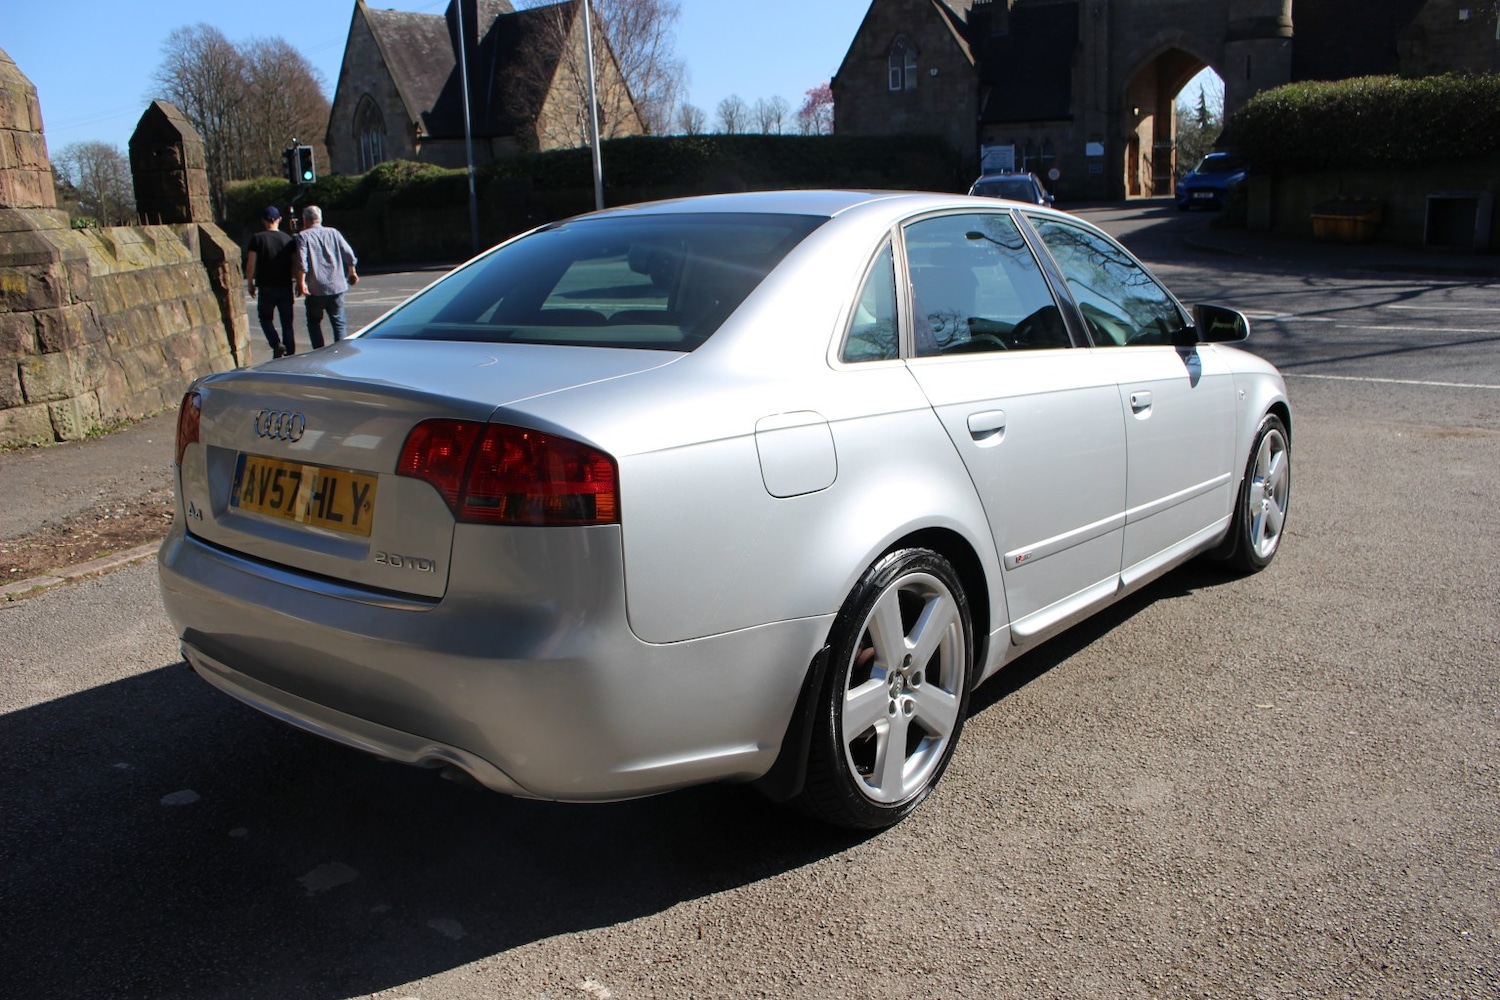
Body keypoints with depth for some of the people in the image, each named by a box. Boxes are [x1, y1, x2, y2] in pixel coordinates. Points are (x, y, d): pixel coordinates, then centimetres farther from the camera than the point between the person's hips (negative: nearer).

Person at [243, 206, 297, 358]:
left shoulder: (257, 239, -4)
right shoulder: (287, 239, 2)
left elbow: (250, 265, -8)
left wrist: (250, 284, 3)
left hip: (266, 288, -2)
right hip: (285, 287, 2)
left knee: (265, 318, 13)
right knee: (287, 322, 9)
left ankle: (276, 344, -11)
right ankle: (290, 354, 6)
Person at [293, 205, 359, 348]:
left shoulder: (303, 236, -2)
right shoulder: (333, 232, 8)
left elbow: (301, 262, -14)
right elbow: (349, 255, 6)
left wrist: (301, 282, -9)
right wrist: (352, 273, 20)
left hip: (316, 288, -3)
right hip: (336, 285, 3)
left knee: (314, 322, 11)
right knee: (338, 321, 10)